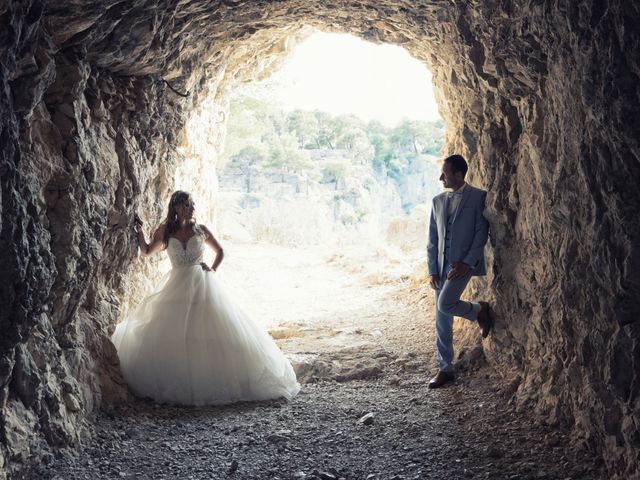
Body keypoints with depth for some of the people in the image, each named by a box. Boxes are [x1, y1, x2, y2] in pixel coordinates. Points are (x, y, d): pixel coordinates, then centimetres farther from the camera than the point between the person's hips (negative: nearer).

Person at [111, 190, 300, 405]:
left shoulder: (200, 230, 5)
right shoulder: (166, 232, 6)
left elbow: (220, 251, 17)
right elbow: (146, 251, 17)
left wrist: (213, 269, 3)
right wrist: (139, 230, 6)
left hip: (202, 284, -1)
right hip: (177, 287, 1)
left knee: (214, 332, -7)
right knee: (169, 336, -5)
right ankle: (176, 383, 4)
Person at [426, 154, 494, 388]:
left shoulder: (478, 197, -5)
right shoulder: (438, 201, 11)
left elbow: (481, 233, -8)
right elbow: (433, 238, 11)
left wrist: (467, 263, -16)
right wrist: (432, 270, 4)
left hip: (464, 263, -6)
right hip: (442, 265, 6)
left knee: (445, 304, -22)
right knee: (441, 321, 6)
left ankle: (480, 310, 8)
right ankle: (445, 369, 16)